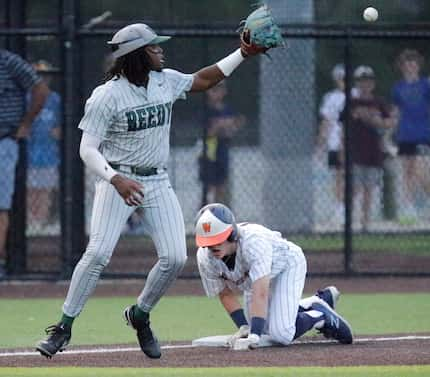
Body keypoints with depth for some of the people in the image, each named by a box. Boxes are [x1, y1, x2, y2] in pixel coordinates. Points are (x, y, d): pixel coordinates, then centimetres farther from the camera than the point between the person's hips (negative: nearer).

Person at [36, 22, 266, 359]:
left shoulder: (166, 82, 3)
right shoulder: (107, 97, -15)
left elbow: (203, 80, 20)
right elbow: (88, 149, -18)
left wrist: (242, 54, 13)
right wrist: (116, 180, -33)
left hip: (157, 182, 5)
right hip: (117, 181, -5)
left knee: (175, 257, -6)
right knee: (98, 252, -19)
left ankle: (140, 316, 18)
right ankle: (64, 328, -9)